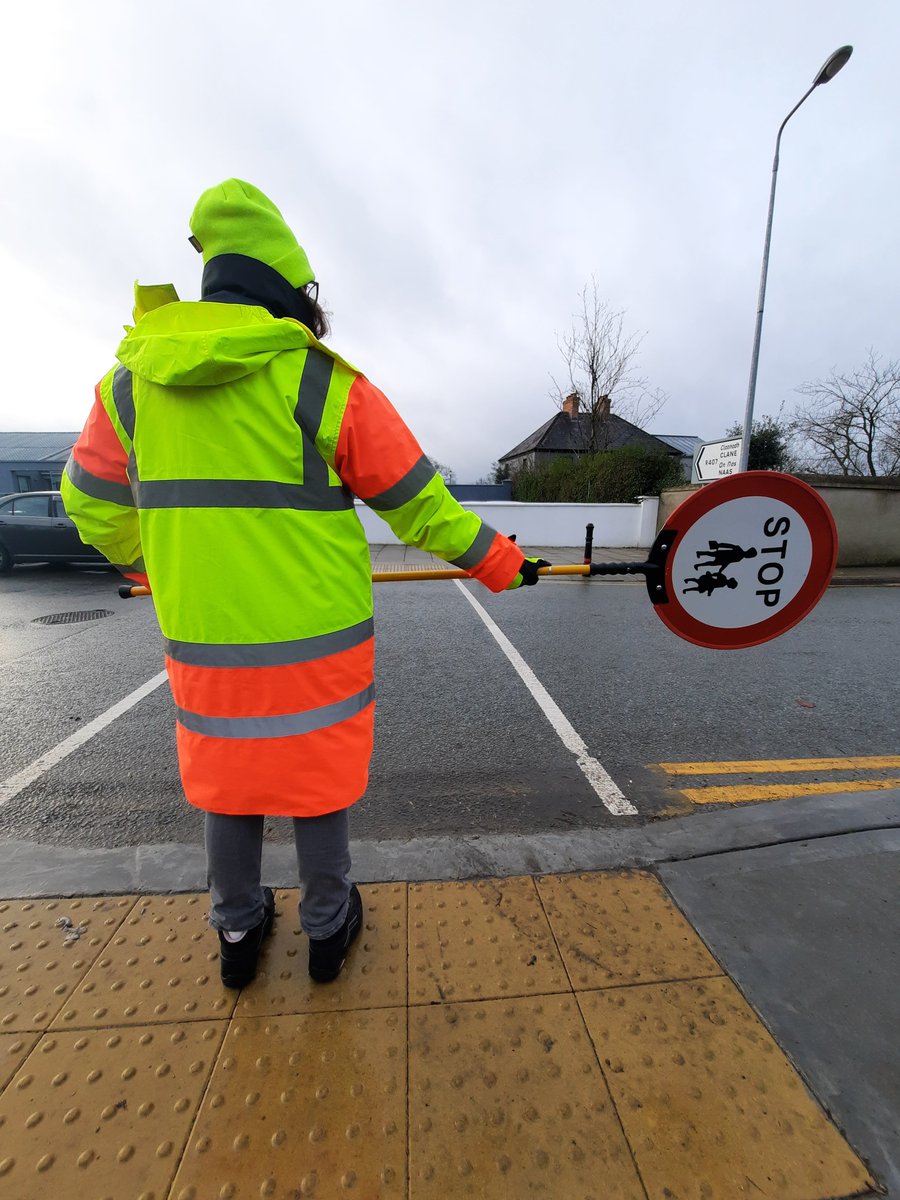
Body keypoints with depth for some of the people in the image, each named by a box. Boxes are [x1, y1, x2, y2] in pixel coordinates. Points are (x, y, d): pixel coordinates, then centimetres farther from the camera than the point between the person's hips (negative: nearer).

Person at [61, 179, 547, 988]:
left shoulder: (131, 381, 4)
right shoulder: (324, 384, -10)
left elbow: (94, 505, 14)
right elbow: (419, 504, -8)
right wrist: (501, 562, 5)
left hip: (202, 642, 4)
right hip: (314, 645, -3)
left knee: (227, 782, 23)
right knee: (320, 783, 16)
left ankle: (238, 931, 45)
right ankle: (328, 928, 40)